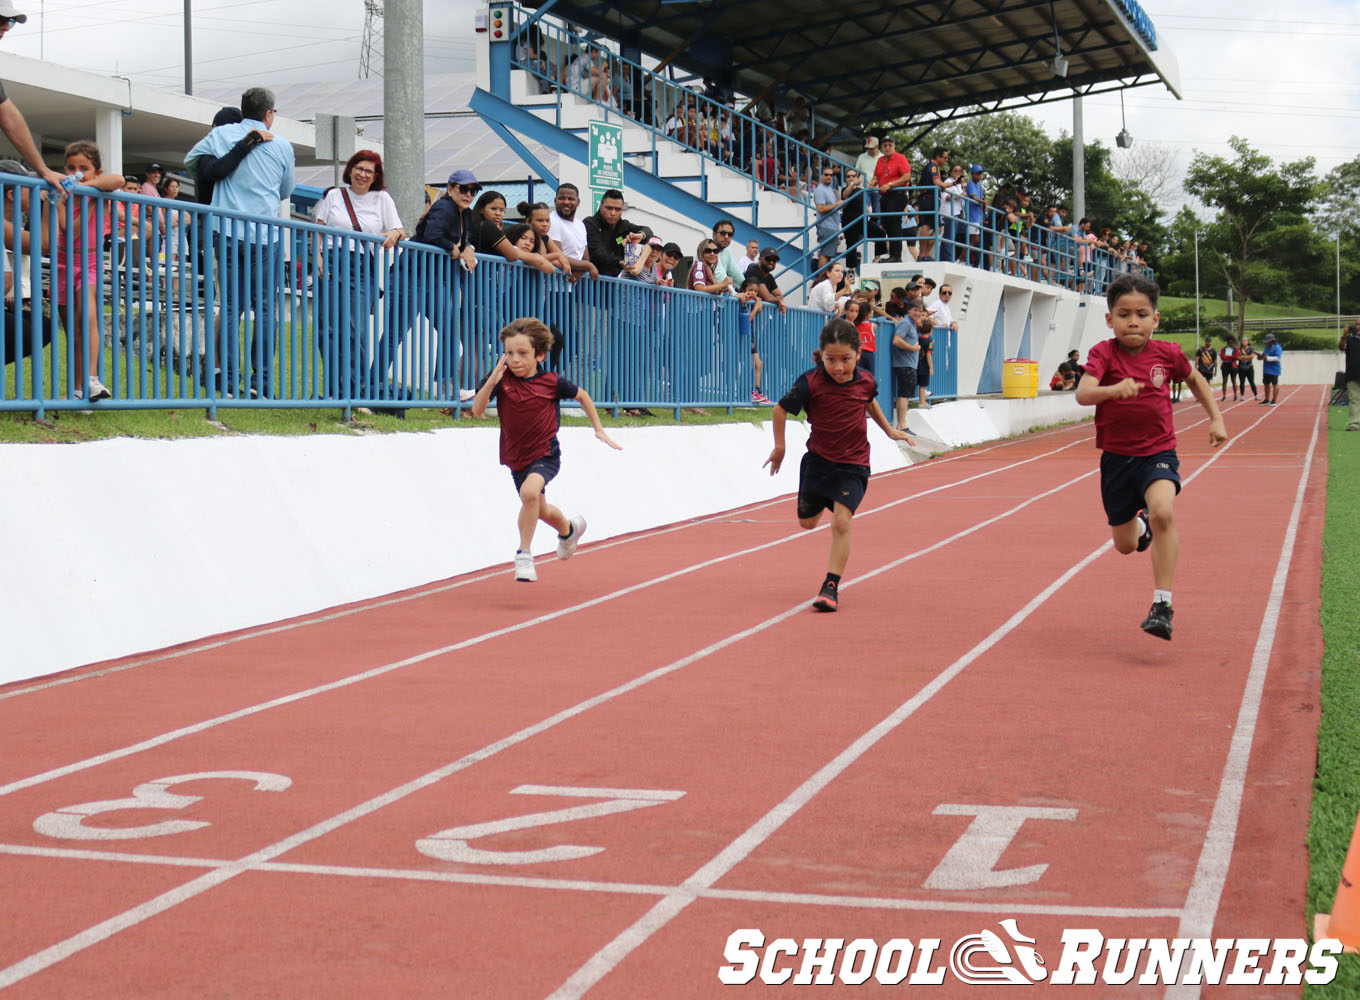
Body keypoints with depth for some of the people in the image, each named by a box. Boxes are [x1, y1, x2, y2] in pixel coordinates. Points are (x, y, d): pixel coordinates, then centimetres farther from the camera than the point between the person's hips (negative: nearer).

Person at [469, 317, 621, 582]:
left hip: (545, 454, -4)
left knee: (530, 492, -34)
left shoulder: (551, 382, -13)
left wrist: (598, 429, 8)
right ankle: (569, 529, 56)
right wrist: (491, 382, -36)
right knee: (540, 510, 22)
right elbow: (477, 410, -22)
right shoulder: (501, 379, -11)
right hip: (516, 458, 4)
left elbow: (582, 395, 6)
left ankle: (524, 554, -20)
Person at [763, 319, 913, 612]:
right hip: (818, 460, 1)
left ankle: (831, 587, -10)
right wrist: (779, 447, 2)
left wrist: (888, 429, 25)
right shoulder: (811, 383, -18)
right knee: (807, 522, 14)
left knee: (841, 522, -15)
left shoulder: (865, 381, -9)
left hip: (853, 465, -1)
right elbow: (781, 409, -3)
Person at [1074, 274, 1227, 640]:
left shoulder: (1167, 353, -4)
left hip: (1158, 452, 0)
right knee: (1125, 545, 13)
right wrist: (1113, 389, -48)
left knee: (1162, 511, -31)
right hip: (1116, 456, 1)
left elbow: (1195, 379, 19)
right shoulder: (1104, 353, -11)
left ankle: (1162, 604, -25)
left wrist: (1215, 419, 14)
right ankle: (1140, 524, 54)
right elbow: (1082, 393, -30)